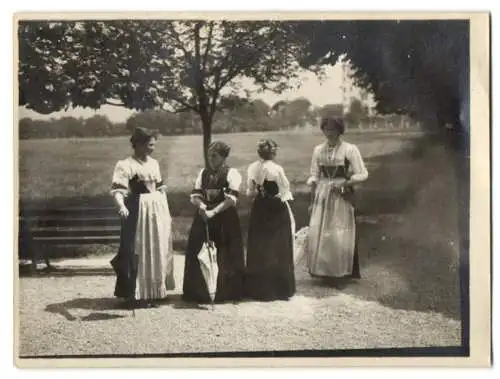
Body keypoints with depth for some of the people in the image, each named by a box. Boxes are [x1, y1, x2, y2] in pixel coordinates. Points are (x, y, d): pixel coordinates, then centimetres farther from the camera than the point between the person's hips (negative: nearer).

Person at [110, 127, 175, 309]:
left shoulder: (154, 163, 11)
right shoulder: (125, 165, -12)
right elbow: (117, 190, -22)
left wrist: (167, 213, 18)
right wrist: (121, 206, -41)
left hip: (157, 212, 7)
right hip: (138, 212, -7)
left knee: (157, 252, 12)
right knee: (138, 252, -4)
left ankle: (151, 293, 24)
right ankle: (136, 295, 4)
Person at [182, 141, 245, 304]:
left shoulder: (231, 173, -5)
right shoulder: (203, 173, 13)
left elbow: (231, 198, -15)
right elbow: (195, 195, 10)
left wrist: (213, 212, -23)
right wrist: (201, 205, -12)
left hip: (225, 219, -5)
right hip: (203, 217, 5)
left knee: (226, 258, 0)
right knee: (197, 254, 2)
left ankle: (226, 293, 13)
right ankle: (198, 292, 14)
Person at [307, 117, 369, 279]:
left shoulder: (350, 149, -5)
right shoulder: (318, 150, 8)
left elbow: (362, 174, -5)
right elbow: (314, 177, 12)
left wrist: (344, 182, -17)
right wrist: (312, 200, 5)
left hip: (342, 197, -4)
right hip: (322, 196, 4)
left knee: (342, 236, -2)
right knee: (318, 234, 2)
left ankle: (343, 271, 11)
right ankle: (322, 270, 16)